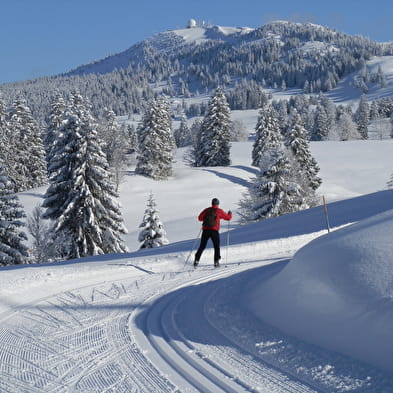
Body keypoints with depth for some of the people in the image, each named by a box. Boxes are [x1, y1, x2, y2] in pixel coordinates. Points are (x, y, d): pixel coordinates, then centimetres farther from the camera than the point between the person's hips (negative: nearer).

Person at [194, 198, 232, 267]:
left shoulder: (206, 210, 10)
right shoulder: (219, 211, 3)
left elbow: (200, 218, 15)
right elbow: (228, 217, 12)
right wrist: (230, 213, 33)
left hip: (205, 230, 3)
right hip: (214, 230, -3)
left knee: (202, 246, 9)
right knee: (216, 247, 7)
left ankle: (196, 260, 2)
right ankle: (216, 261, -2)